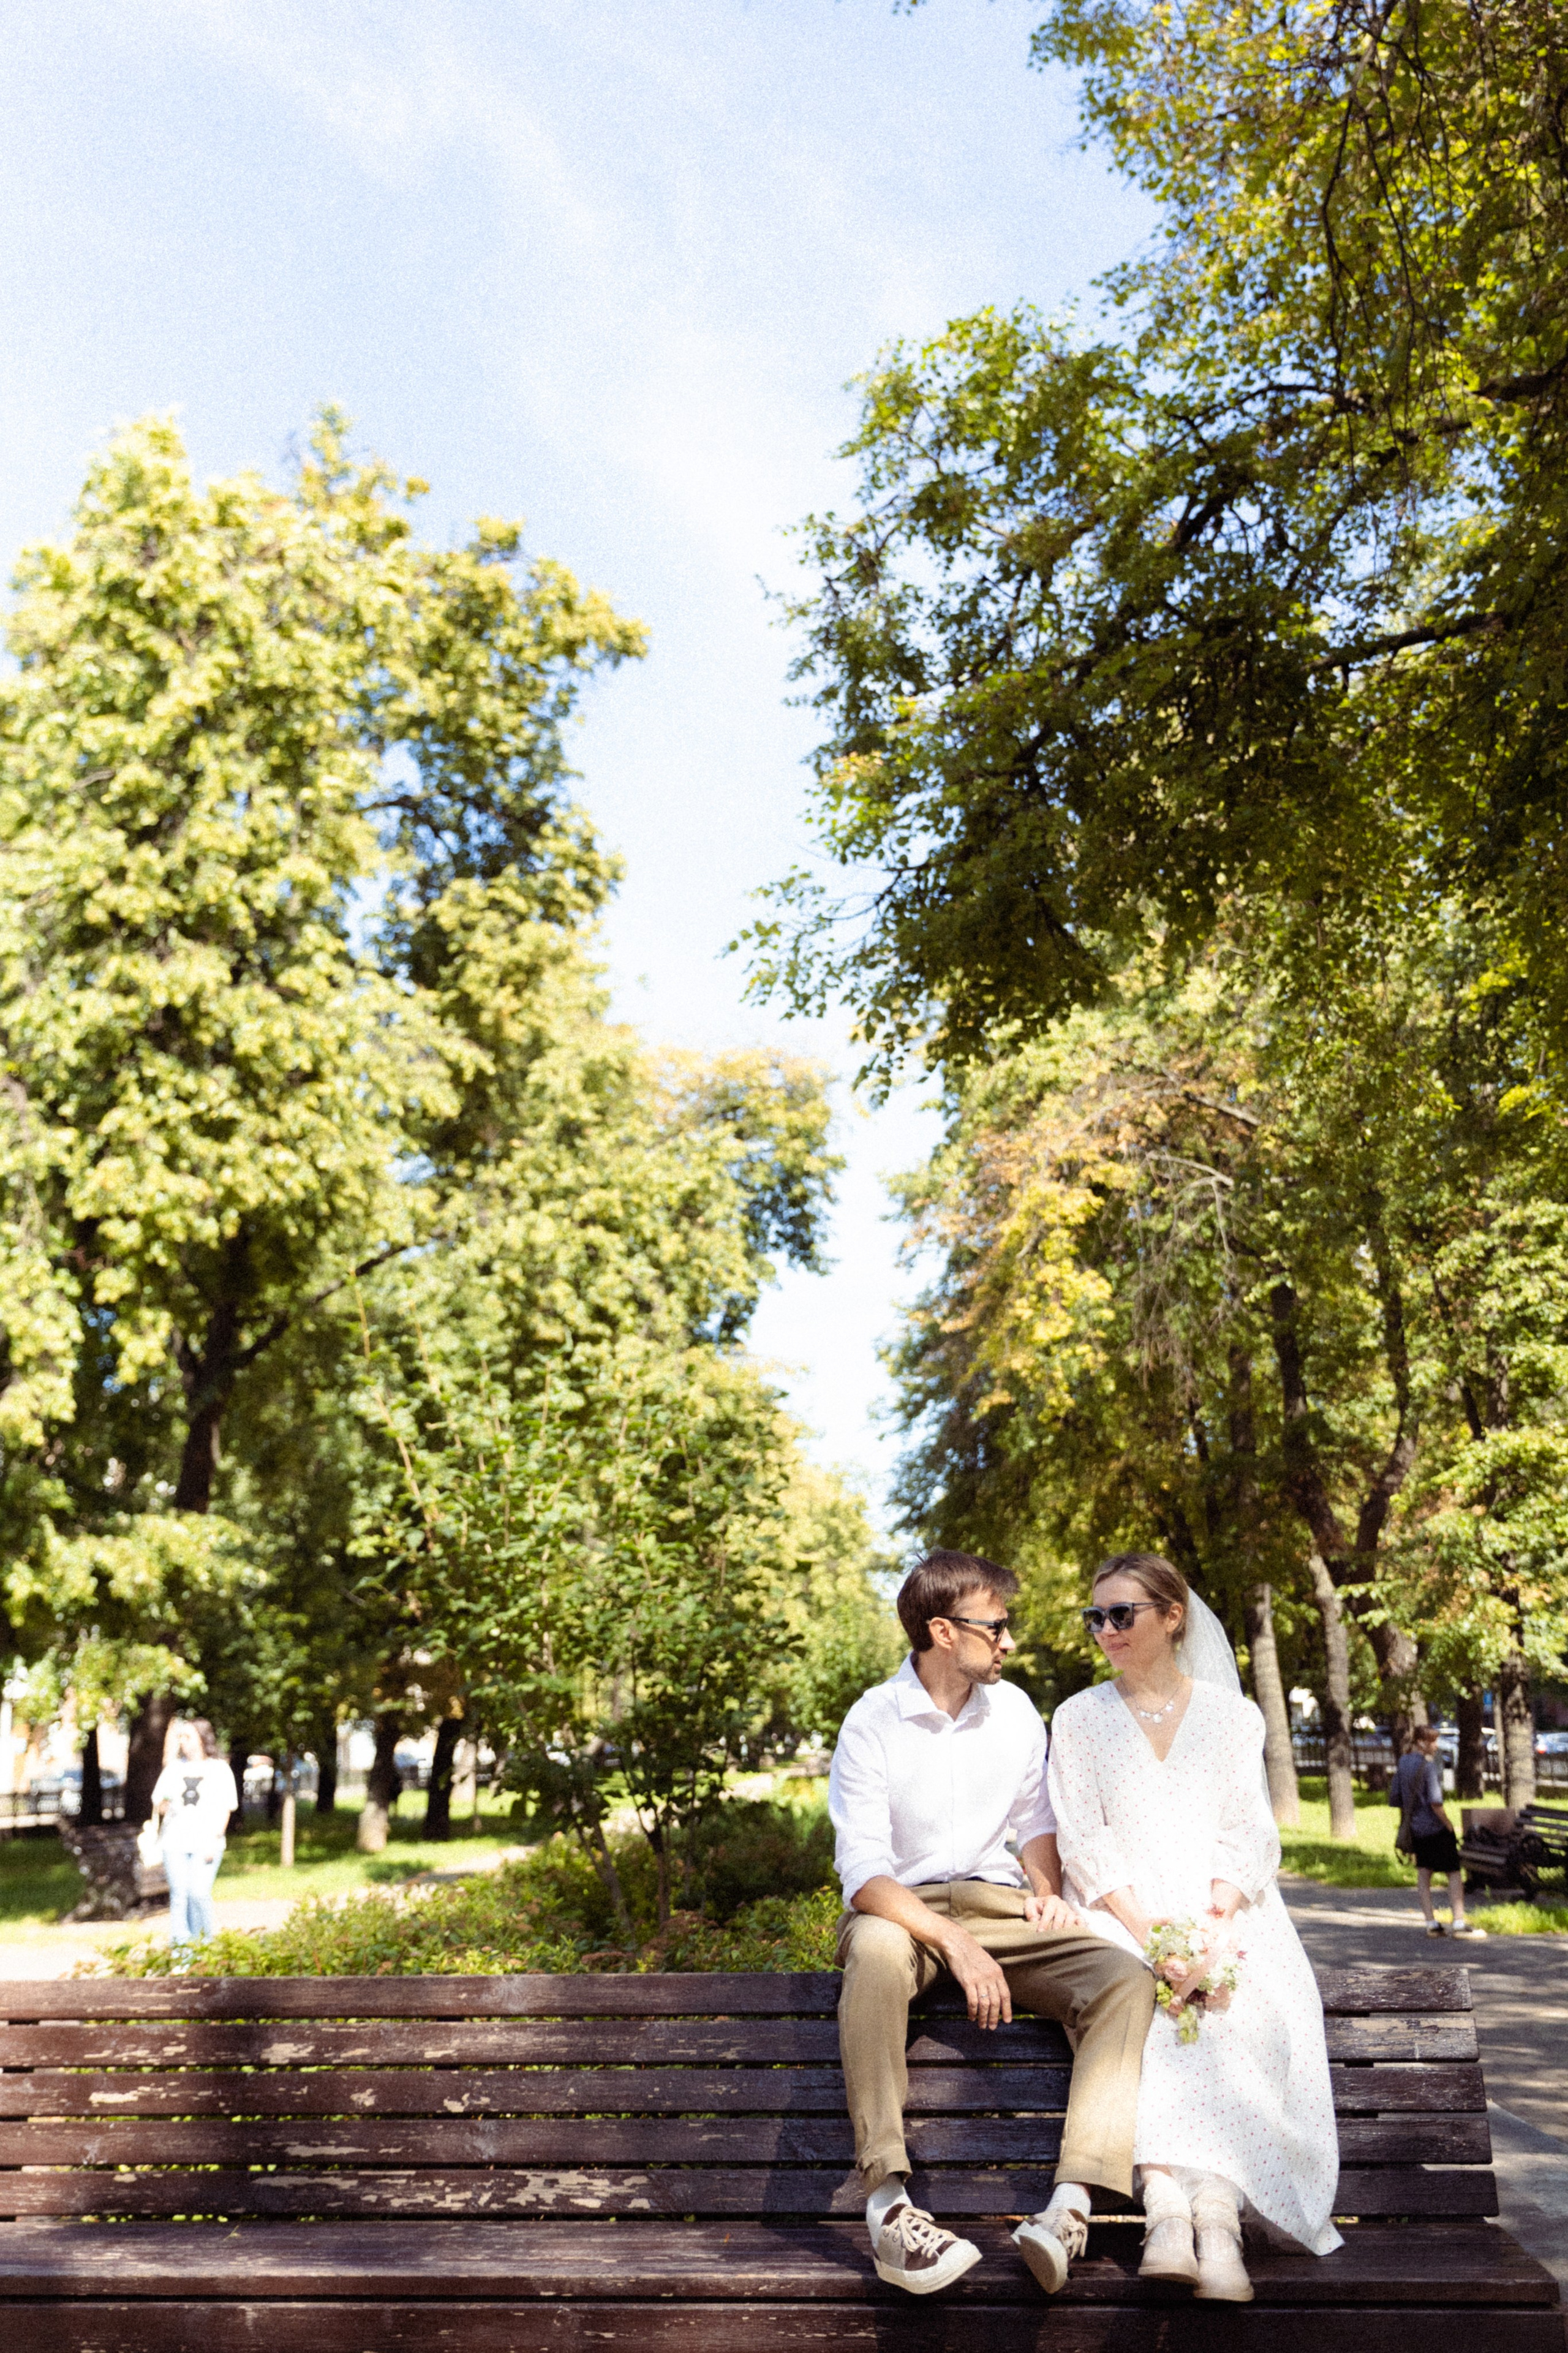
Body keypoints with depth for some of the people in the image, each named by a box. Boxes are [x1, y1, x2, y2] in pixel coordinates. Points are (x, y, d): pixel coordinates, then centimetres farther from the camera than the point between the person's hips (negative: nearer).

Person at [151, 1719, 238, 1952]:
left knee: (199, 1893, -11)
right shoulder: (174, 1767, 13)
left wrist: (214, 1841, -9)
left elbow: (225, 1809, 1)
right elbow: (158, 1800, 15)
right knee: (179, 1894, -2)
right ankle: (180, 1941, 5)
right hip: (175, 1842, 3)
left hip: (205, 1843, -3)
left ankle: (206, 1940, 4)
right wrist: (163, 1807, -10)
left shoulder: (219, 1769, 4)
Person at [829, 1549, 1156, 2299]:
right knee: (876, 1952, -41)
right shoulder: (873, 1722, -8)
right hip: (902, 1908, -4)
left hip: (997, 1905, 4)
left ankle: (1069, 2206, -35)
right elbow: (863, 1870, -15)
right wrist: (956, 1945, -27)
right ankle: (888, 2206, -41)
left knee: (1126, 1978, -23)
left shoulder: (1014, 1709, 8)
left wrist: (1045, 1889, 0)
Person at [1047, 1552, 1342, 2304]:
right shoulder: (1078, 1718, 11)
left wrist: (1212, 1925, -16)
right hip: (1120, 1913, 0)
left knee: (1257, 2006, -32)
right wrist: (1146, 1927, -15)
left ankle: (1219, 2212, -38)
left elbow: (1248, 1836, 3)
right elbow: (1082, 1840, 2)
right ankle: (1169, 2208, -39)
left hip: (1220, 1910, 1)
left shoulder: (1233, 1715, 12)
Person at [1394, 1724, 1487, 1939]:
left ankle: (1431, 1923, 10)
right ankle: (1458, 1923, 0)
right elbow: (1435, 1803, -23)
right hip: (1435, 1828, -7)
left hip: (1415, 1828, 7)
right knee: (1454, 1873, 2)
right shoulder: (1428, 1765, -18)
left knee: (1423, 1873, 10)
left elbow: (1395, 1796, 11)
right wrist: (1449, 1826, -11)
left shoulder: (1403, 1763, 5)